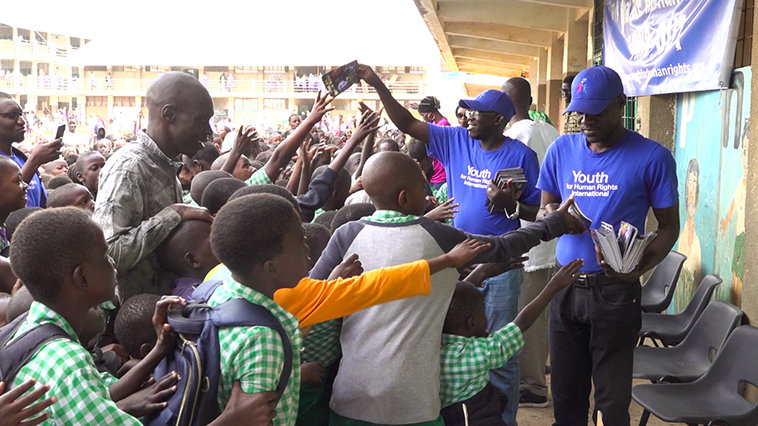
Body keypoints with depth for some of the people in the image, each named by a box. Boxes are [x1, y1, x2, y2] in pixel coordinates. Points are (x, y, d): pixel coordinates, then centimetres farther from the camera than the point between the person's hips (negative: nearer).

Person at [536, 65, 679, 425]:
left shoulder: (652, 157, -6)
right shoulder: (561, 150, 5)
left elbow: (668, 227, -2)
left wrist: (639, 267, -20)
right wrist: (550, 216, -14)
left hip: (615, 291, -3)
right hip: (565, 285, 4)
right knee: (566, 395, 13)